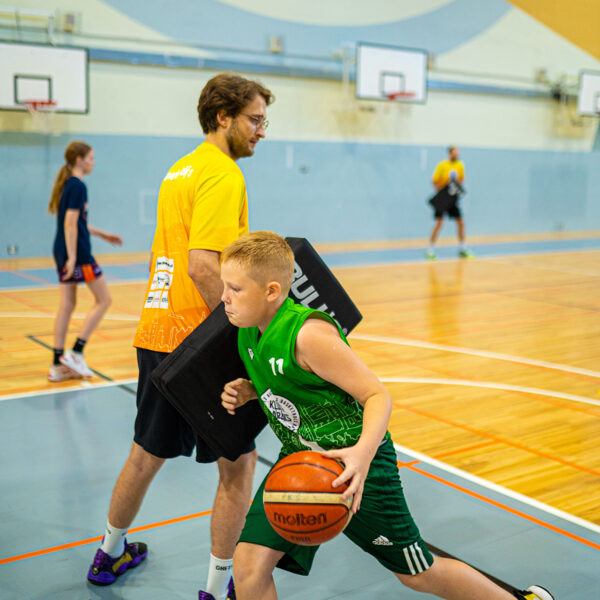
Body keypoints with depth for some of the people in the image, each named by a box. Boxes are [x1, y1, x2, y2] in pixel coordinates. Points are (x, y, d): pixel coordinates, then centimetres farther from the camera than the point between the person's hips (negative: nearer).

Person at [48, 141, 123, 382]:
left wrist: (102, 234, 27)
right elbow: (70, 224, -19)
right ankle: (76, 353, -2)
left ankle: (58, 365, 11)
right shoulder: (78, 186, -13)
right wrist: (72, 258, -21)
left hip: (62, 252, 9)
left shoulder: (66, 184, 16)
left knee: (66, 305, 9)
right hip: (77, 252, -9)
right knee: (103, 300, 0)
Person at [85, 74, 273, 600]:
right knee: (239, 464, 5)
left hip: (155, 334, 9)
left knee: (146, 455, 24)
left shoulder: (180, 169, 16)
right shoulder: (222, 174, -14)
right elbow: (202, 265, -25)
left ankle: (110, 554, 42)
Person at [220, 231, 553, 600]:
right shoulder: (250, 328, -3)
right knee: (249, 565, -7)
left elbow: (378, 395, -24)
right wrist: (248, 390, -3)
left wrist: (363, 452, -41)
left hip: (355, 464, -7)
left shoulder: (309, 334, -28)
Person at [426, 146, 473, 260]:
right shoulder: (442, 165, -11)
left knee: (460, 222, 4)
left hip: (453, 198, 5)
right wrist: (440, 191, -22)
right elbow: (435, 182, -8)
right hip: (442, 198, -5)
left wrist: (459, 184, -6)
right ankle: (430, 250, -6)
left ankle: (462, 248, 17)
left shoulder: (460, 165, 3)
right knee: (439, 222, -14)